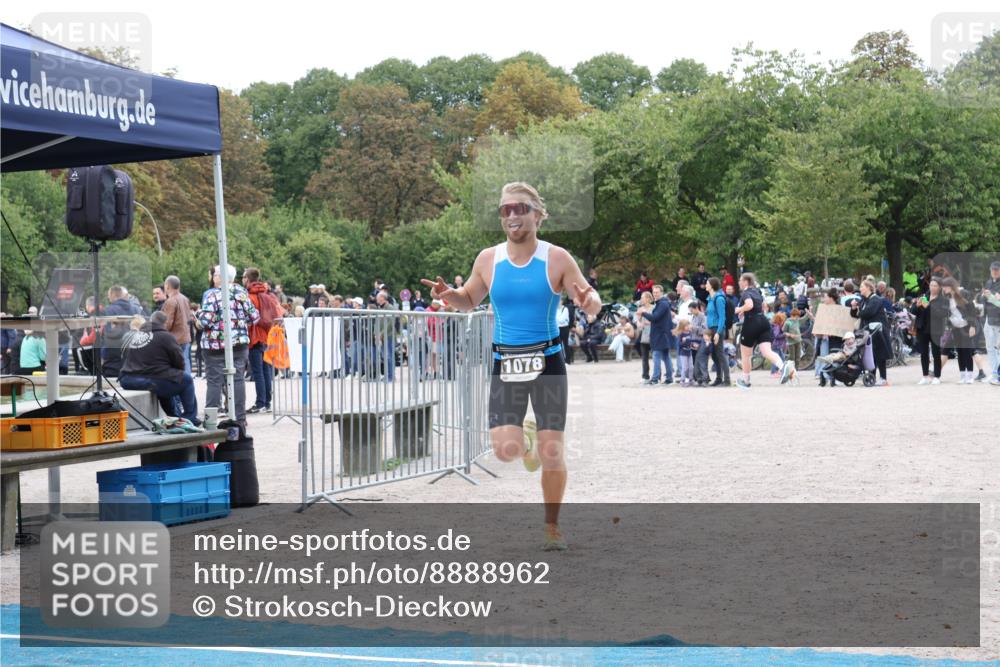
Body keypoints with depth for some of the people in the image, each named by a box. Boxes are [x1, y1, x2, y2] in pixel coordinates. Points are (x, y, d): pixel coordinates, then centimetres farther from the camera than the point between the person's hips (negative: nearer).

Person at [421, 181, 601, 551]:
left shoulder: (557, 259, -5)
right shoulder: (488, 260, 2)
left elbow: (592, 302, -1)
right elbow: (470, 300, 17)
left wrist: (589, 300, -26)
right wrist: (448, 295, -5)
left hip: (547, 362, -2)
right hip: (505, 364, 2)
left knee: (552, 452, -2)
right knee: (505, 450, -10)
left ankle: (552, 527, 18)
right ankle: (526, 445, 29)